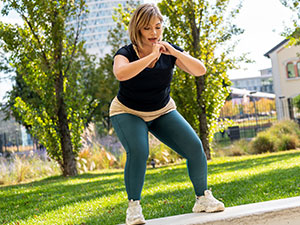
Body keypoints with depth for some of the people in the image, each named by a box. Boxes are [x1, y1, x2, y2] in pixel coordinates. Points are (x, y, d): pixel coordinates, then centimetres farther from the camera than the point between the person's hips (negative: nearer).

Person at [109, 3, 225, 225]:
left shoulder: (169, 51, -10)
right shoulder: (126, 53, -20)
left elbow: (200, 70, -19)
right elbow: (121, 73, -44)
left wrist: (175, 53, -32)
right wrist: (151, 56, -40)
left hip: (163, 112, 3)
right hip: (128, 113, -3)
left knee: (194, 147, -13)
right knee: (138, 152, -31)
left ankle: (203, 198, 6)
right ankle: (133, 207, -14)